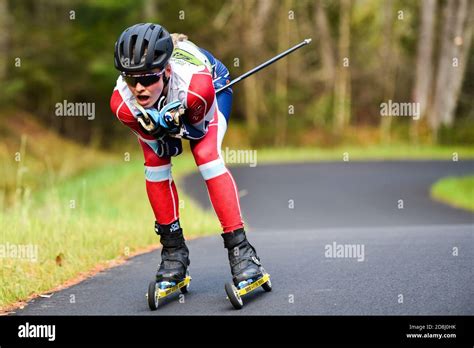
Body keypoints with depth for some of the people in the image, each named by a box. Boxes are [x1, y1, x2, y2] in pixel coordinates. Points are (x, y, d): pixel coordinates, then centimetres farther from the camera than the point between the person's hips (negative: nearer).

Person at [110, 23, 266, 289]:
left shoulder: (197, 85, -44)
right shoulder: (122, 103, -35)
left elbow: (199, 129, -23)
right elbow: (161, 147, -22)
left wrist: (175, 122, -37)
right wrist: (163, 124, -39)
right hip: (159, 106, 3)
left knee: (207, 154, -24)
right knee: (154, 162, -16)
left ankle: (240, 249, -21)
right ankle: (174, 251, 1)